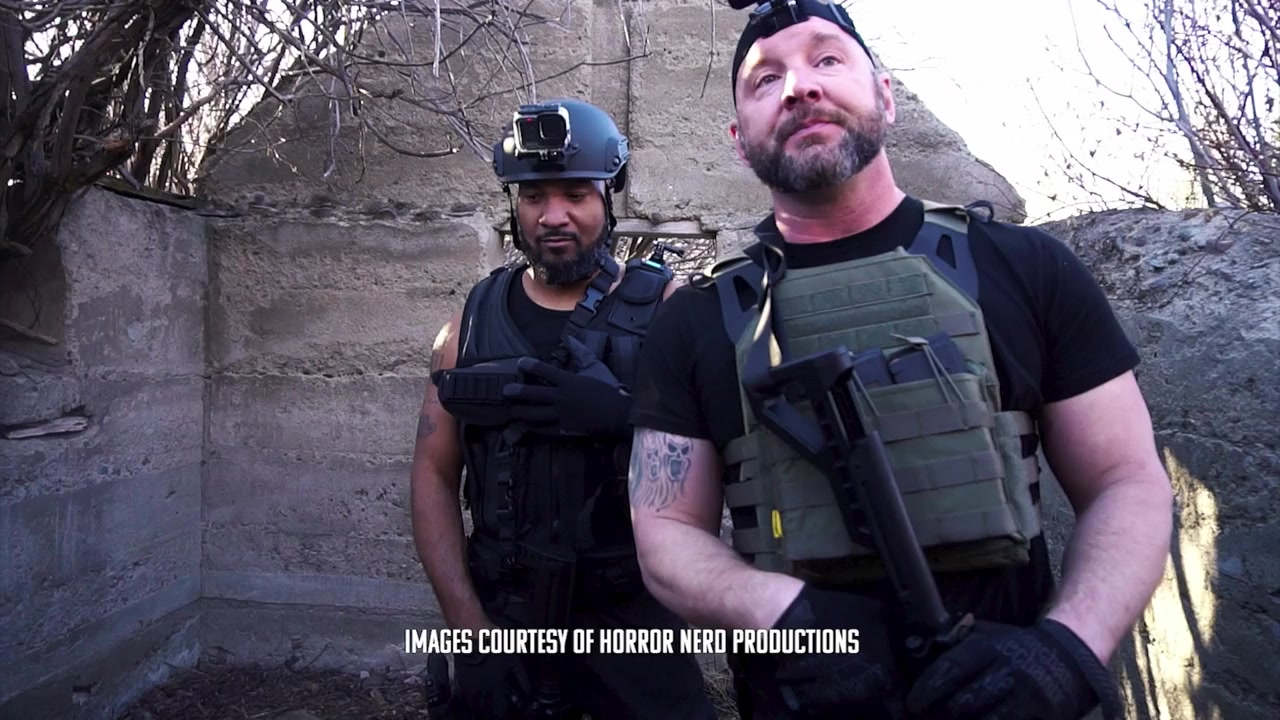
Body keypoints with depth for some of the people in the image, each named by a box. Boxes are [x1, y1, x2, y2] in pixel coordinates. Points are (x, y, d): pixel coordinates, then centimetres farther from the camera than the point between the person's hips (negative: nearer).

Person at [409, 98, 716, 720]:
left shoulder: (667, 309, -5)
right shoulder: (473, 321, 2)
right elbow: (435, 476, 0)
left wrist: (626, 414, -26)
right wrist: (473, 631, -7)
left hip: (630, 614, -2)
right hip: (501, 609, 2)